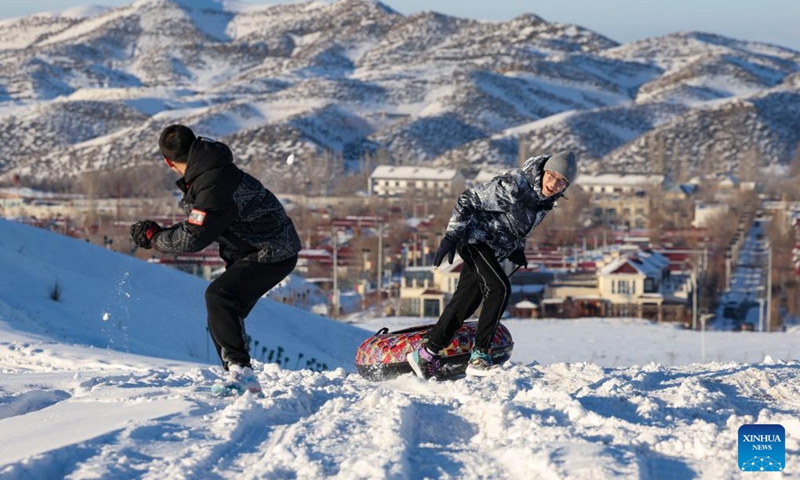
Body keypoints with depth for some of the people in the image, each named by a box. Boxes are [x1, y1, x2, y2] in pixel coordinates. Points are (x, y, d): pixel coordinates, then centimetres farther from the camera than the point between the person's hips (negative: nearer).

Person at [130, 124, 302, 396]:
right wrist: (162, 233, 5)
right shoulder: (208, 172, 6)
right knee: (222, 315, 10)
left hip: (271, 254, -11)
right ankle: (243, 382, 16)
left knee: (220, 295, -26)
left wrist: (153, 238, -11)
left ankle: (240, 371, -26)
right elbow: (199, 225, 17)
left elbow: (193, 239, -25)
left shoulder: (213, 186, -27)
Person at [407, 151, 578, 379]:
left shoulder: (547, 198, 0)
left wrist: (516, 249, 7)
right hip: (475, 238, -9)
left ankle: (427, 353, 17)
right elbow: (469, 199, -22)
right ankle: (479, 356, -20)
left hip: (494, 248, 9)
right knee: (500, 288, -23)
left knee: (466, 302, 8)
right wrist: (451, 236, -26)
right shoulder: (513, 185, -26)